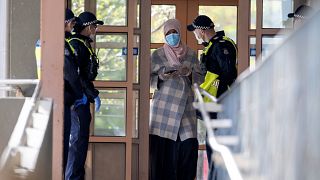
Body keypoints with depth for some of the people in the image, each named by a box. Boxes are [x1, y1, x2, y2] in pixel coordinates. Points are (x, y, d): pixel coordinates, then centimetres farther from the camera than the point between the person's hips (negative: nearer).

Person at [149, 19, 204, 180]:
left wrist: (189, 73, -9)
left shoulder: (191, 55, 12)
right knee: (163, 145, -9)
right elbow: (150, 79, 8)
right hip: (164, 105, -1)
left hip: (185, 106, 2)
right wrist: (161, 76, -12)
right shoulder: (157, 55, 8)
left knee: (189, 145, -8)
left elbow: (200, 79, 11)